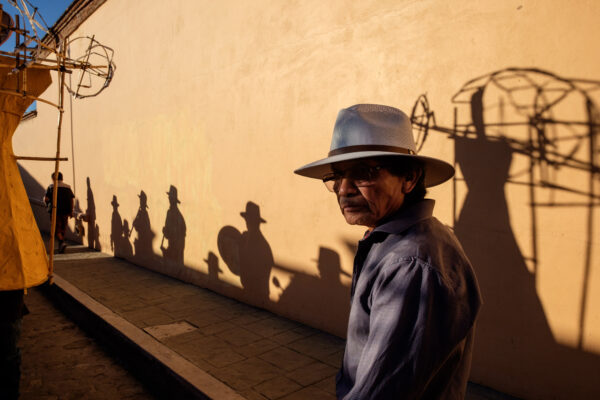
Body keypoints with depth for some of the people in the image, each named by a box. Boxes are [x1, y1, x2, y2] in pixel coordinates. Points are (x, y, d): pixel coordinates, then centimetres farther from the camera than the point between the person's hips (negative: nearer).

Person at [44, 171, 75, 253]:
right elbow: (72, 199, 2)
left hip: (55, 210, -3)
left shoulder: (51, 187, 0)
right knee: (63, 228, 13)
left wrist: (47, 204, 17)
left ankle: (62, 242, -20)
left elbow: (46, 198, -6)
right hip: (65, 211, 3)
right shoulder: (68, 187, 7)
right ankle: (60, 246, 20)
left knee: (57, 227, 2)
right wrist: (71, 211, 7)